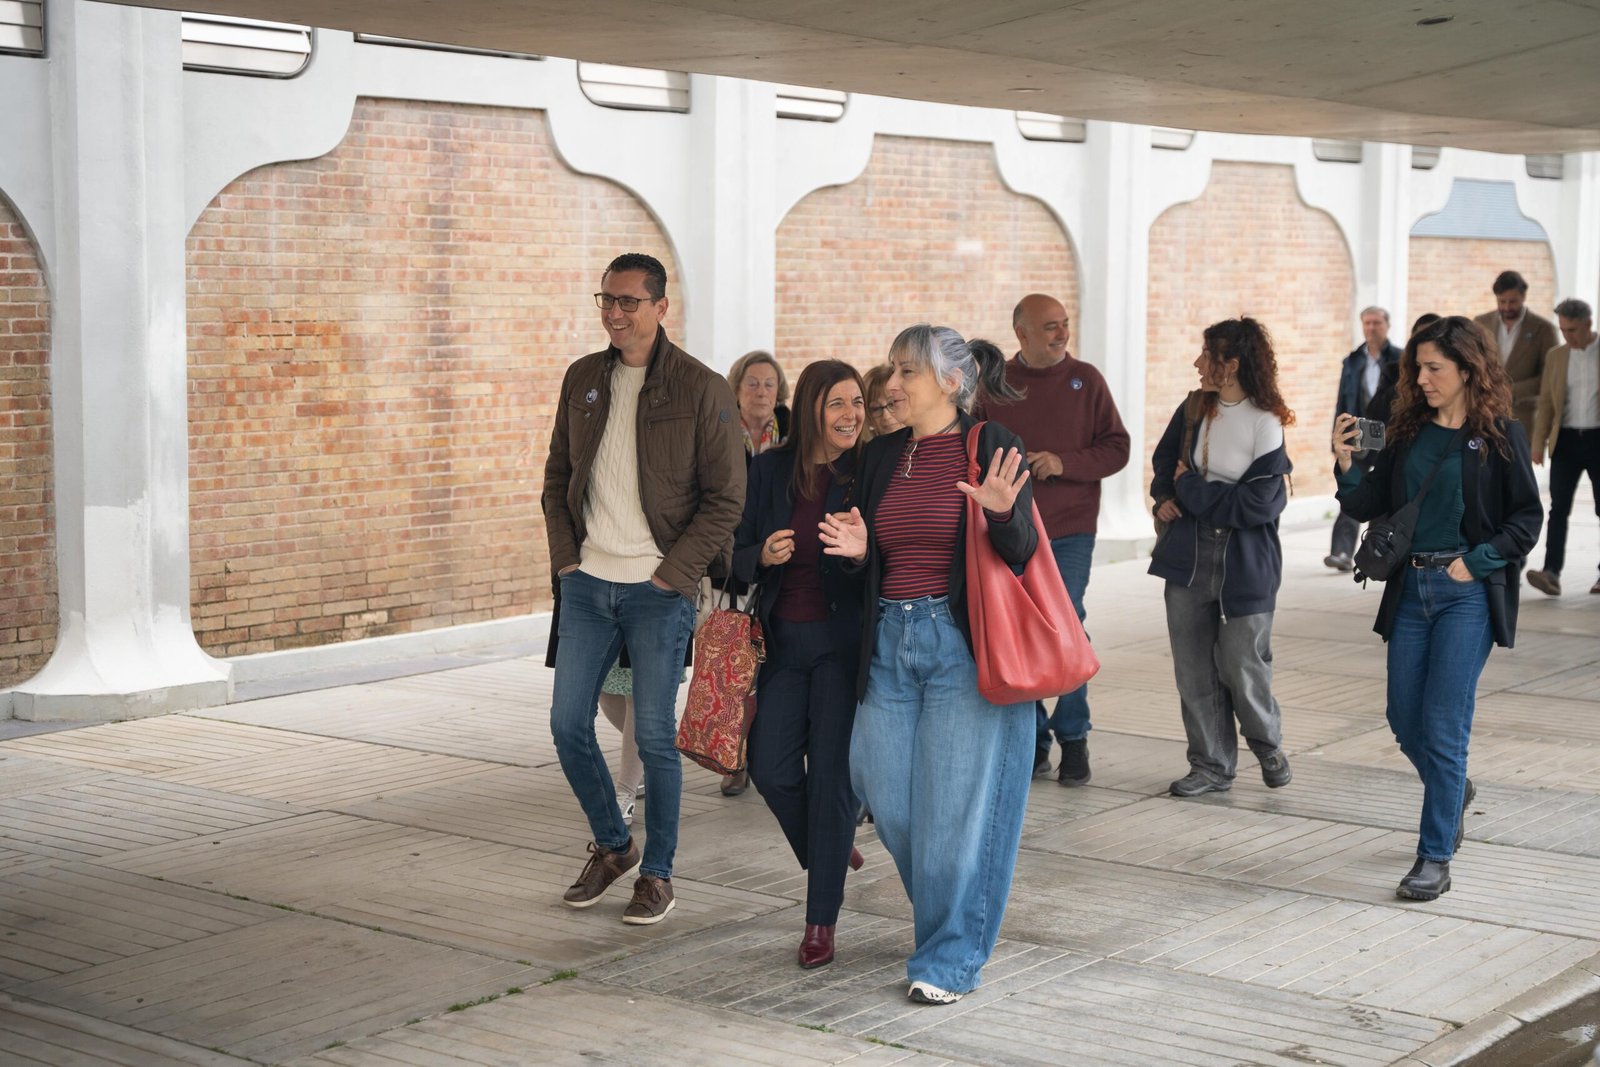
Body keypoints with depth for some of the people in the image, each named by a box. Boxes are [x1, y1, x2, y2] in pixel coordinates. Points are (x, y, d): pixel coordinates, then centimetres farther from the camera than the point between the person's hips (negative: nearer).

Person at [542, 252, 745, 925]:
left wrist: (672, 575, -11)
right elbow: (557, 476, 17)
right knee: (568, 725, 6)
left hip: (658, 590, -5)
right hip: (588, 584, 5)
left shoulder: (701, 389, -7)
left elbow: (725, 498, -6)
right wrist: (564, 556, 5)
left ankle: (657, 873, 15)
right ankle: (612, 845, 28)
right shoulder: (583, 379, 9)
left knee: (654, 736, -2)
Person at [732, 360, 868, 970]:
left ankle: (822, 920, 7)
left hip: (845, 639, -3)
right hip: (784, 639, 3)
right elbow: (739, 556, 7)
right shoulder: (771, 471, 3)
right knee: (771, 768, 0)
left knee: (831, 772, -4)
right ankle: (829, 851, 32)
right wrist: (763, 556, -14)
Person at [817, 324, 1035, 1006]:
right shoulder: (881, 457, 11)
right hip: (889, 643, 6)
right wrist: (857, 551, -5)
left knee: (954, 805, -2)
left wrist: (1004, 512, -28)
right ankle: (951, 917, 33)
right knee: (891, 804, 8)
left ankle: (950, 957, 11)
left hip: (962, 646, -6)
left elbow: (1020, 557, -8)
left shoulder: (991, 447, -4)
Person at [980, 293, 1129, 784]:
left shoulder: (1085, 379, 2)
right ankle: (1032, 739, 16)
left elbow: (1116, 448, 0)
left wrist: (1064, 463, -14)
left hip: (1070, 530, -1)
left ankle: (1074, 738, 8)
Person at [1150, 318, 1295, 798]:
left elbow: (1258, 503, -17)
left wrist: (1192, 490, -12)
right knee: (1193, 669, 7)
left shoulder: (1265, 424, -12)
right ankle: (1211, 764, 19)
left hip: (1244, 563, -5)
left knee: (1241, 668, 1)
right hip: (1188, 556, 5)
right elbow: (1164, 462, 20)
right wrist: (1166, 497, 0)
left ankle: (1269, 745, 28)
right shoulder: (1194, 411, 5)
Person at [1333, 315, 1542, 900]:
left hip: (1468, 594, -5)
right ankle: (1453, 793, 41)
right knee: (1404, 719, 11)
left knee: (1443, 725, -7)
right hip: (1411, 589, 5)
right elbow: (1370, 505, 6)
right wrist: (1347, 463, -10)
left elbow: (1527, 518, -3)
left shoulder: (1500, 435, -5)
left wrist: (1475, 562, -12)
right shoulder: (1409, 431, 7)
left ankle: (1435, 858, 1)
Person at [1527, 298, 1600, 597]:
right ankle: (1551, 573, -14)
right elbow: (1546, 402, 10)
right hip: (1566, 440, 2)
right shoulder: (1556, 356, 8)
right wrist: (1539, 442, 3)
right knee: (1559, 508, -7)